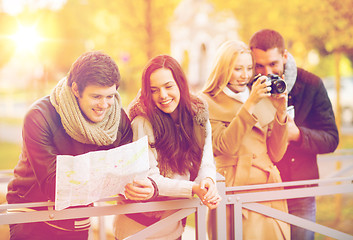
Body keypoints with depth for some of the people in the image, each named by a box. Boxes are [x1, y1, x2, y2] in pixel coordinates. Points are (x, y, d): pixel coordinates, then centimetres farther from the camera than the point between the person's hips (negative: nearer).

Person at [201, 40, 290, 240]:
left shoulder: (262, 101, 14)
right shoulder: (207, 103, 1)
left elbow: (276, 154, 9)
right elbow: (225, 146, -14)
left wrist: (280, 111, -1)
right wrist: (249, 104, -16)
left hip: (268, 190, 4)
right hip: (234, 191, -4)